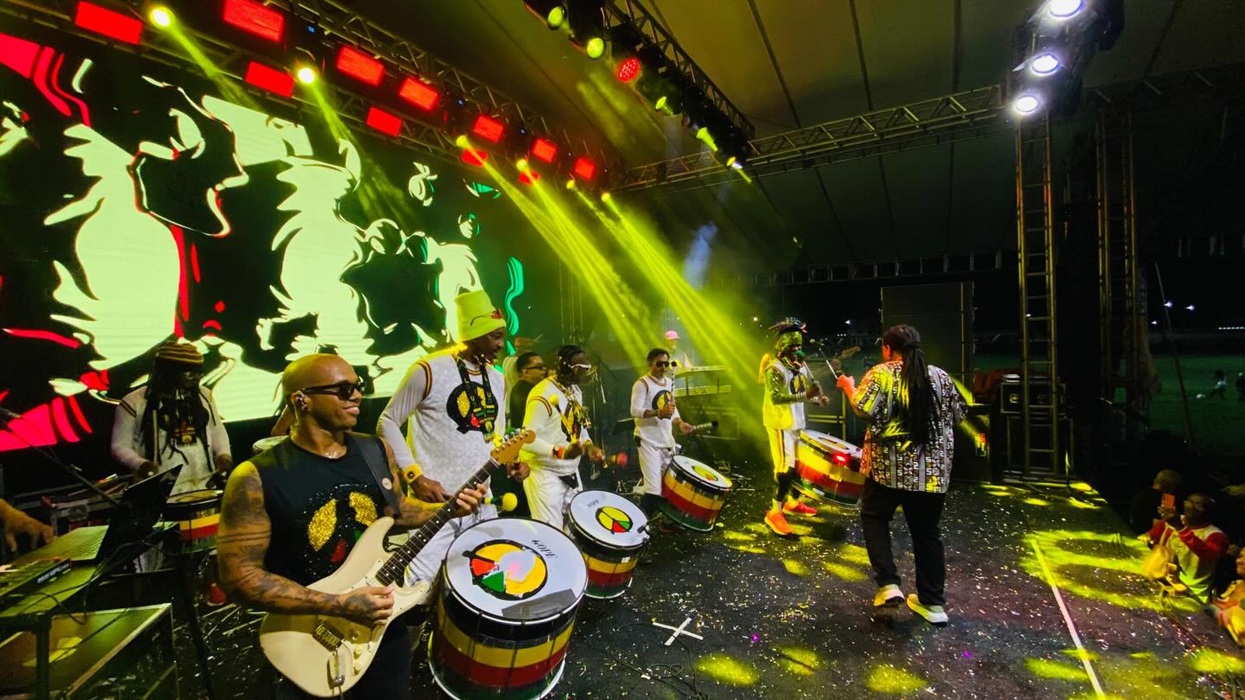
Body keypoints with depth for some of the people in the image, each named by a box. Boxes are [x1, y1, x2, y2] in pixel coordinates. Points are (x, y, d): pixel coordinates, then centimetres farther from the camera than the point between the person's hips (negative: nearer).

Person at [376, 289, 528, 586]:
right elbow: (388, 422, -7)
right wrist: (416, 476, -15)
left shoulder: (497, 380, 8)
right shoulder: (430, 371, -12)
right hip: (435, 501, -6)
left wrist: (510, 462, -3)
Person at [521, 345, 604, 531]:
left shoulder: (575, 390, 6)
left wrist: (588, 445, -1)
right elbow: (528, 439, -26)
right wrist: (562, 452, -36)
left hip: (571, 472, 9)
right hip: (545, 475, -9)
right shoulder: (543, 395, -23)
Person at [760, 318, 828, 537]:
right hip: (780, 422, -8)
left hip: (796, 420, 8)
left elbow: (812, 383, 9)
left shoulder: (800, 363, 7)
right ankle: (774, 513, -5)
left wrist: (819, 397, -12)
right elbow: (777, 397, -28)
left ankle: (789, 501, 34)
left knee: (793, 464, 18)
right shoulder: (774, 368, -18)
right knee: (786, 467, -11)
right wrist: (805, 396, -35)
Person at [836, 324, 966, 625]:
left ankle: (888, 584, 5)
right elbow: (958, 414, 14)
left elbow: (864, 410, -17)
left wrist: (849, 387, 0)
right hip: (933, 467, 5)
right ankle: (932, 602, 21)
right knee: (927, 531, 14)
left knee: (874, 517, 15)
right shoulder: (940, 376, 7)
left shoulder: (881, 373, -7)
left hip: (890, 464, -4)